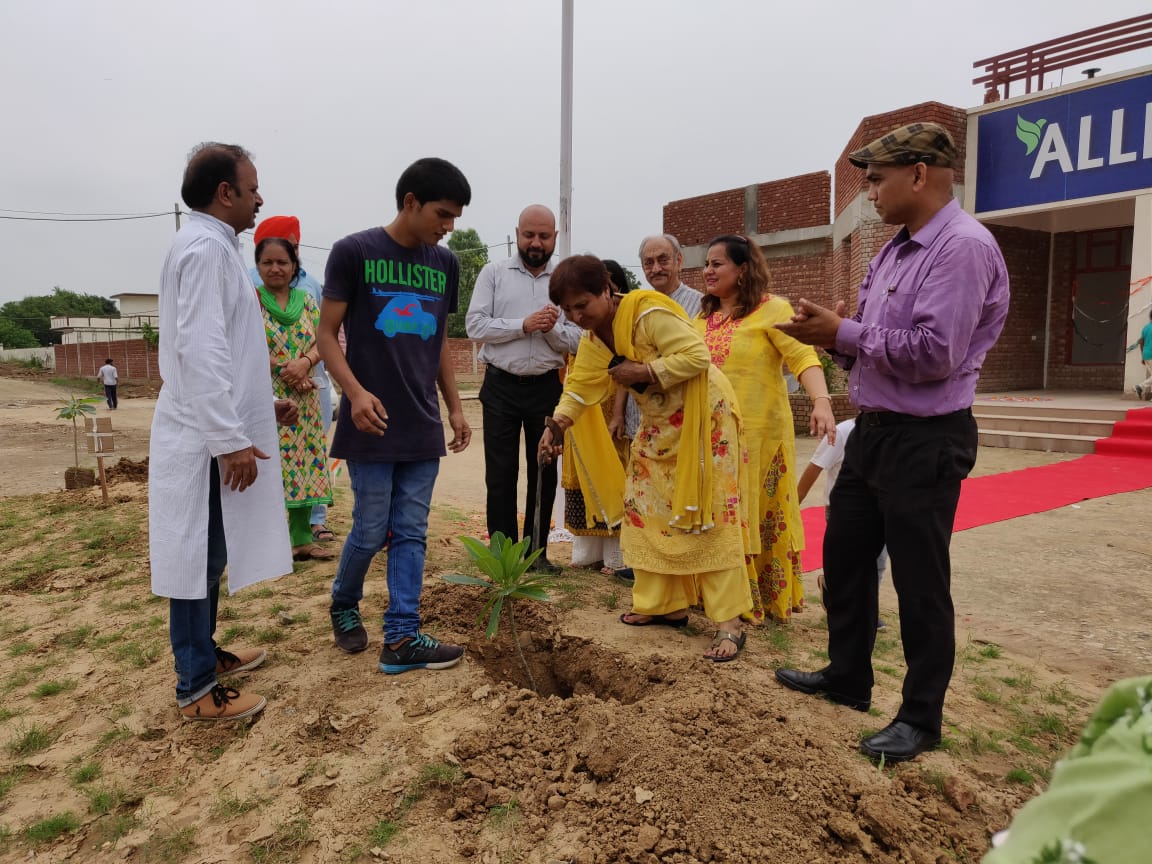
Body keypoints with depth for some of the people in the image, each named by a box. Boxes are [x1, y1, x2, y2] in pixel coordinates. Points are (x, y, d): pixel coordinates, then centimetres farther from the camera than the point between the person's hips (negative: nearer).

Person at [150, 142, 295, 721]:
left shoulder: (211, 245, 17)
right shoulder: (206, 246, -14)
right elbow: (201, 350, -23)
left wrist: (261, 403, 23)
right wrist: (231, 440, -23)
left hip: (213, 432, 10)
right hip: (205, 440, -10)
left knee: (209, 557, 18)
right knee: (198, 559, -1)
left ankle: (203, 653, 33)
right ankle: (197, 689, 10)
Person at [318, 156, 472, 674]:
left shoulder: (445, 264, 10)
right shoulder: (354, 252, -6)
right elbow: (327, 334, -4)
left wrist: (456, 409, 14)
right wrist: (355, 392, -19)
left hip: (423, 427, 5)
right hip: (373, 424, -4)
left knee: (411, 533, 6)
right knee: (372, 531, 4)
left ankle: (402, 639, 13)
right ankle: (343, 604, 32)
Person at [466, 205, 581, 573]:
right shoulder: (494, 273, 2)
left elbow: (576, 341, 2)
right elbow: (475, 326, -8)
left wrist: (553, 328, -18)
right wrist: (524, 325, -17)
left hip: (547, 387, 2)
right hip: (501, 387, -2)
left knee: (544, 472, 9)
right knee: (501, 474, 4)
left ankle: (536, 551, 22)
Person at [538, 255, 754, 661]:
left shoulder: (648, 313, -23)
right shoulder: (593, 339, 3)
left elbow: (698, 355, -27)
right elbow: (579, 390, -1)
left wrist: (641, 372, -25)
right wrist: (555, 425, -17)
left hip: (702, 417, -9)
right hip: (659, 425, 9)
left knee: (709, 516, -9)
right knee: (644, 510, 8)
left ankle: (729, 623, -3)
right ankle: (667, 604, 20)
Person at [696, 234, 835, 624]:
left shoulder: (771, 309, -7)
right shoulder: (703, 317, 14)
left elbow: (803, 357, -18)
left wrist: (822, 402, -33)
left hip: (758, 432, -6)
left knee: (761, 516, 3)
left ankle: (770, 597, 18)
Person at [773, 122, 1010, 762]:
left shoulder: (963, 246, -16)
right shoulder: (896, 250, 12)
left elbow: (936, 352, -25)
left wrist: (844, 332, -18)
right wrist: (832, 331, -6)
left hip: (926, 441, -9)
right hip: (874, 429, 9)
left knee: (920, 584, 4)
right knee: (844, 557, 18)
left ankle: (921, 719, 23)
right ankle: (848, 678, 37)